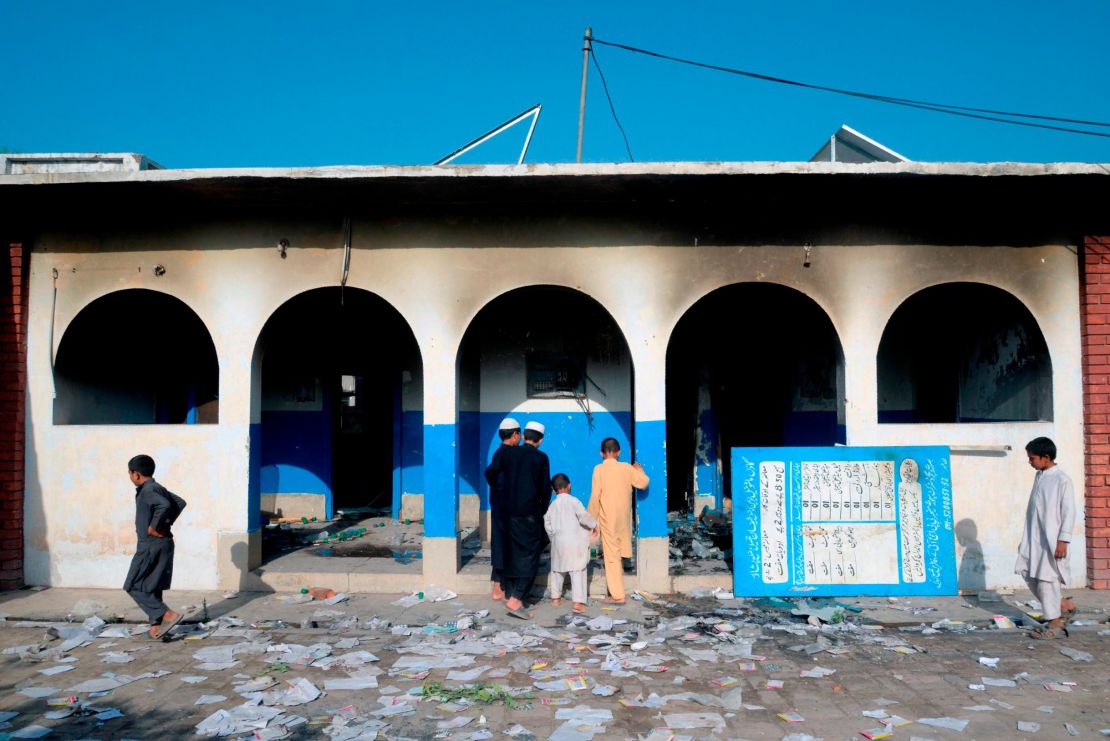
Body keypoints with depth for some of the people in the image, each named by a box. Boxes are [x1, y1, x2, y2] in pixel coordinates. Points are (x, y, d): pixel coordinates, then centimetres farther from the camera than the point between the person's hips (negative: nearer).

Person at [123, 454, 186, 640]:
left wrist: (154, 527, -23)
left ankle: (169, 615, -10)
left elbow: (164, 505, -35)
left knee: (133, 586, -1)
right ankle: (156, 628, 16)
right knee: (152, 587, 14)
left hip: (151, 545, -9)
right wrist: (166, 523, 12)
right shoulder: (157, 488, 12)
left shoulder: (147, 490, -17)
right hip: (163, 544, 9)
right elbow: (180, 502, 18)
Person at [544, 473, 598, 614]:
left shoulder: (552, 505, 7)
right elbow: (583, 516, -15)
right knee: (577, 571, -3)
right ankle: (578, 602, -10)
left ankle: (555, 597, 31)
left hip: (558, 541, 4)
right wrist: (593, 525, 1)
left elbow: (548, 525, 9)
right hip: (575, 542, -4)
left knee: (557, 569, 21)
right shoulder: (573, 501, -6)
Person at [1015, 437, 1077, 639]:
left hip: (1052, 540, -8)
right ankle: (1065, 605, 27)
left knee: (1047, 580, -3)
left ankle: (1055, 624, 9)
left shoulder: (1062, 480, -13)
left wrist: (1063, 540, -17)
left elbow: (1069, 512, -15)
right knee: (1030, 576, 10)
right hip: (1034, 539, 8)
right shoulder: (1040, 476, 11)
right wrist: (1026, 539, 18)